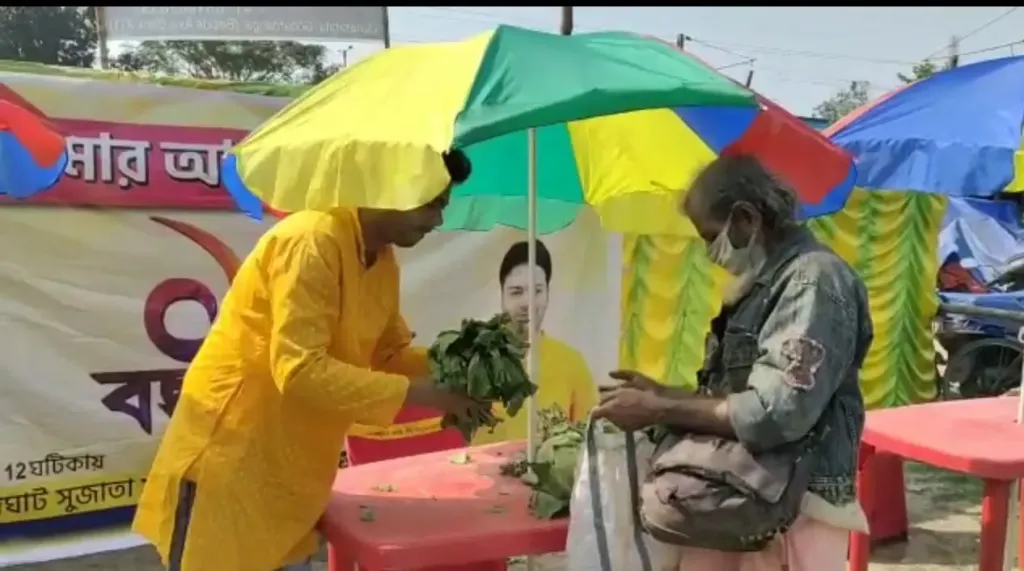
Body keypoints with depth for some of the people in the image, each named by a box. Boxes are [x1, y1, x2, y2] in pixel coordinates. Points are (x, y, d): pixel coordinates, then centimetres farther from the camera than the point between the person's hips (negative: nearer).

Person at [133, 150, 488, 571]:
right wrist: (417, 392, -27)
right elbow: (300, 370, -29)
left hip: (290, 461, 9)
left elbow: (390, 352, 13)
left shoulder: (382, 261, 4)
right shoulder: (312, 242, -23)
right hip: (231, 450, -8)